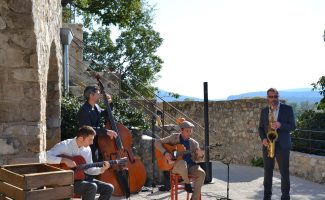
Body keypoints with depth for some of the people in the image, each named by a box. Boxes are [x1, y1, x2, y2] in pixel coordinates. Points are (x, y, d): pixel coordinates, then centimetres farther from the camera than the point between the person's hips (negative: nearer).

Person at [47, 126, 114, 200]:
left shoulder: (87, 149, 8)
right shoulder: (65, 145, -14)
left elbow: (89, 169, 13)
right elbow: (46, 156, -25)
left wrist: (101, 170, -6)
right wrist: (64, 160, -34)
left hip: (82, 178, 8)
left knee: (109, 188, -5)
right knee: (92, 187, -32)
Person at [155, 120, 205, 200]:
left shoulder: (194, 143, 10)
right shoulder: (174, 137, 2)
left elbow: (197, 159, 11)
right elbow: (157, 142, 1)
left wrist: (200, 155, -14)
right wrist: (165, 153, -16)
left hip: (190, 166, 3)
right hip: (175, 166, -3)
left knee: (201, 173, -26)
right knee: (182, 163, -39)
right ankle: (187, 184, -13)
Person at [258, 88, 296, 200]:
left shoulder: (287, 109, -1)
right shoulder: (264, 111, 10)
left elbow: (292, 126, -4)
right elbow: (261, 127, 13)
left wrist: (280, 125, -22)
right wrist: (263, 138, -6)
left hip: (282, 145, -3)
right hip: (268, 145, 3)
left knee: (284, 172, -1)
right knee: (267, 172, 7)